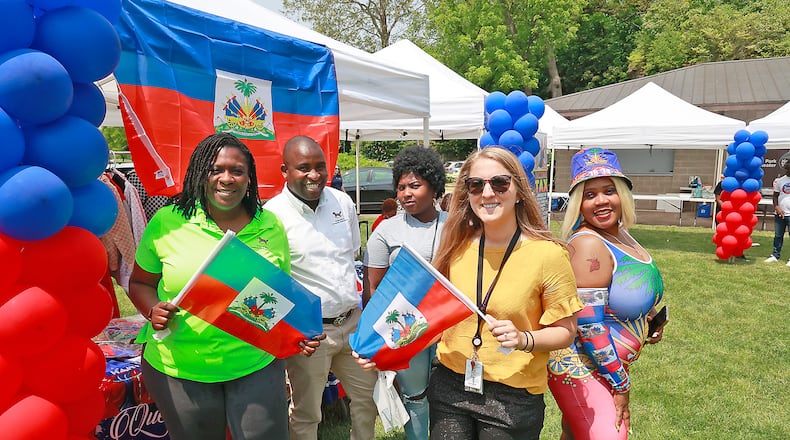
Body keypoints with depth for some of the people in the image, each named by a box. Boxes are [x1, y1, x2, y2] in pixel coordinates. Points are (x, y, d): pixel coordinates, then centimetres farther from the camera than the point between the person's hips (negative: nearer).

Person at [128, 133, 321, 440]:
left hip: (257, 366, 1)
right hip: (178, 370, 0)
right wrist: (153, 311, -14)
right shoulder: (166, 223, -7)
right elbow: (140, 283, 6)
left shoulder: (271, 227, -1)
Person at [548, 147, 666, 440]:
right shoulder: (589, 244, -24)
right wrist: (620, 384, -17)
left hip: (611, 363, 9)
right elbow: (589, 324, -25)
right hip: (581, 367, -9)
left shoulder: (619, 234, 4)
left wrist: (649, 315, 6)